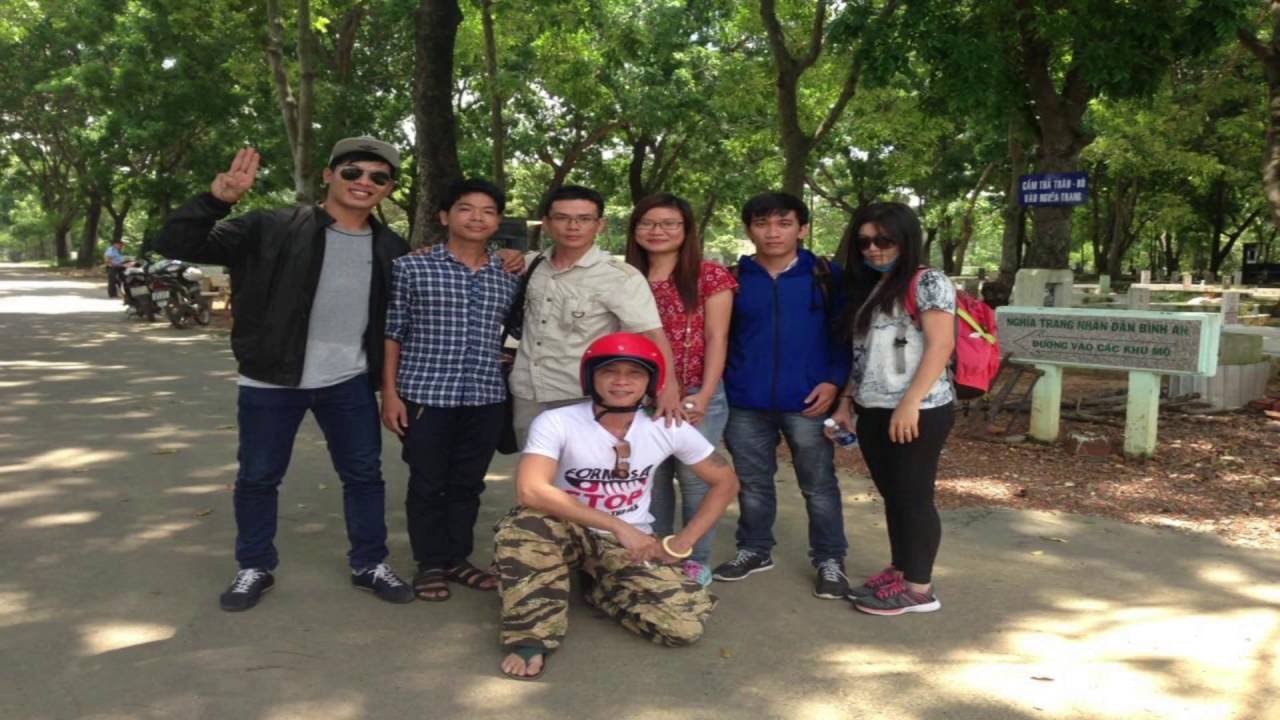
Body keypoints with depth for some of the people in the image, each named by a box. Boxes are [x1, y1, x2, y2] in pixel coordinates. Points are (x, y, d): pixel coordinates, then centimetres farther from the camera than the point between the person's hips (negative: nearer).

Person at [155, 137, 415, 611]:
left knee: (364, 473, 11)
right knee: (258, 477, 10)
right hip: (271, 382, -2)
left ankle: (370, 565, 29)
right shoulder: (272, 229, -11)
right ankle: (255, 567, 31)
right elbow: (175, 244, -13)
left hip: (350, 382, 3)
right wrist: (217, 199, -29)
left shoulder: (391, 249, 2)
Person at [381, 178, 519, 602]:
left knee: (468, 484, 13)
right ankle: (430, 564, 23)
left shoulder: (511, 277, 6)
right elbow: (392, 334, -1)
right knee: (427, 484, 8)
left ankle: (458, 558, 29)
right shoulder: (412, 268, -2)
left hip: (486, 398, 3)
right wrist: (390, 393, -5)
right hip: (426, 395, -3)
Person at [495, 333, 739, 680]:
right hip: (572, 536, -3)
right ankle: (532, 636, -17)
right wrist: (619, 526, -32)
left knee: (684, 624, -20)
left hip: (633, 545, 3)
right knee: (527, 524, -36)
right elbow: (531, 491, -32)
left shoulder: (669, 428, -8)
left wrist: (683, 542, -8)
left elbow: (725, 481, 3)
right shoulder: (557, 422, -18)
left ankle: (603, 591, 9)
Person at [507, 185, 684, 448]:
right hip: (525, 396, 5)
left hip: (582, 401, -5)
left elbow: (653, 335, -21)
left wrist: (668, 388, -34)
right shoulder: (531, 265, 3)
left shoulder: (621, 277, -13)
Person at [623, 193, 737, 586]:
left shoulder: (710, 276, -2)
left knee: (695, 478, 2)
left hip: (696, 395, -4)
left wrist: (704, 396, -14)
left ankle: (697, 561, 16)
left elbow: (716, 339, -6)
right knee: (651, 478, 10)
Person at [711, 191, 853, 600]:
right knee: (753, 483, 14)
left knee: (818, 485, 7)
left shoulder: (826, 276, -1)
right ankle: (755, 550, 30)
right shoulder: (736, 278, 3)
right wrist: (719, 392, 3)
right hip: (745, 404, 2)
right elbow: (721, 339, 9)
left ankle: (830, 560, 20)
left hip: (807, 402, -2)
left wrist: (835, 380, -10)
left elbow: (844, 334, 2)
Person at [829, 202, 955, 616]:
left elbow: (941, 345, -16)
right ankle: (899, 573, 25)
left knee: (913, 496, -1)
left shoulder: (928, 283, -7)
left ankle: (919, 589, 8)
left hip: (917, 413, -7)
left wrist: (910, 404, -22)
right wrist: (846, 402, 14)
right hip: (873, 413, 8)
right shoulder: (866, 289, 17)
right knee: (892, 496, 14)